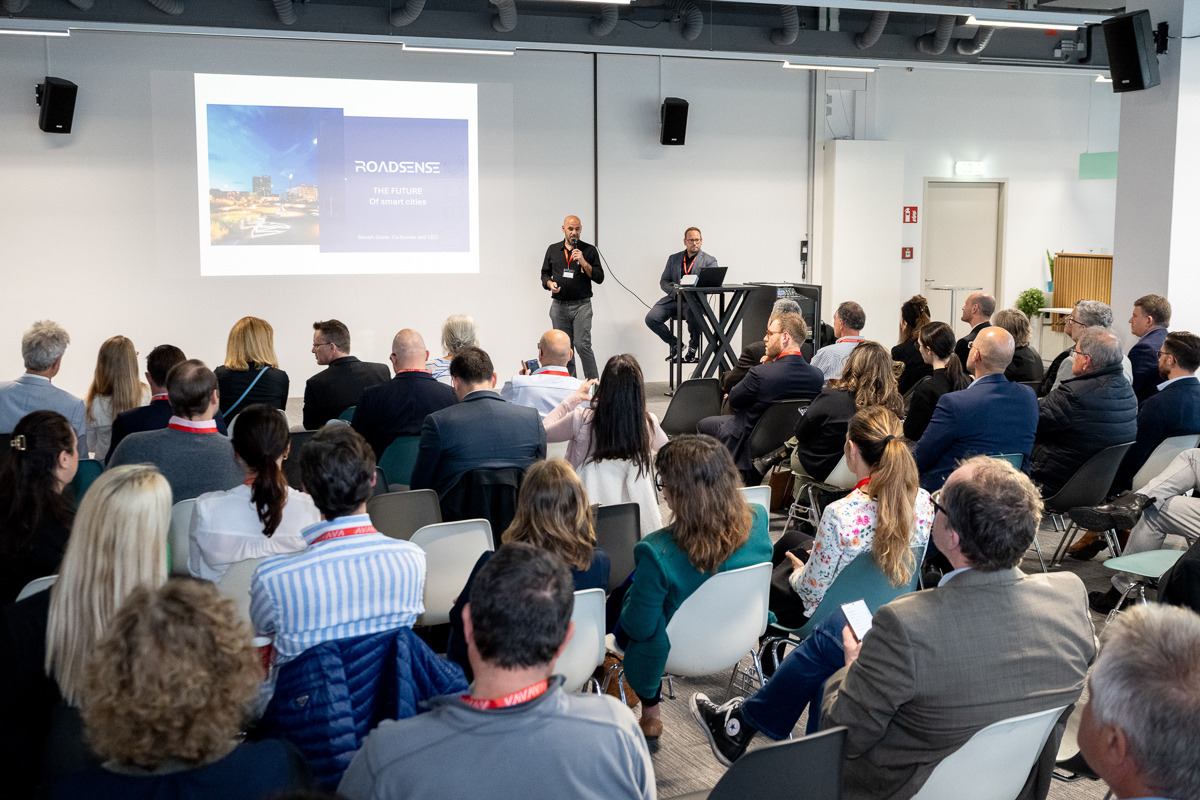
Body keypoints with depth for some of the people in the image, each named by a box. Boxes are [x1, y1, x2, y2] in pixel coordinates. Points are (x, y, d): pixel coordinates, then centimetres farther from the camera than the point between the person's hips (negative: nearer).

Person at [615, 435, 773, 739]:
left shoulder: (658, 554, -39)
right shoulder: (758, 522, -22)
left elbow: (639, 628, -24)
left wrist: (636, 589, -3)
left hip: (678, 652, -5)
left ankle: (650, 711, 37)